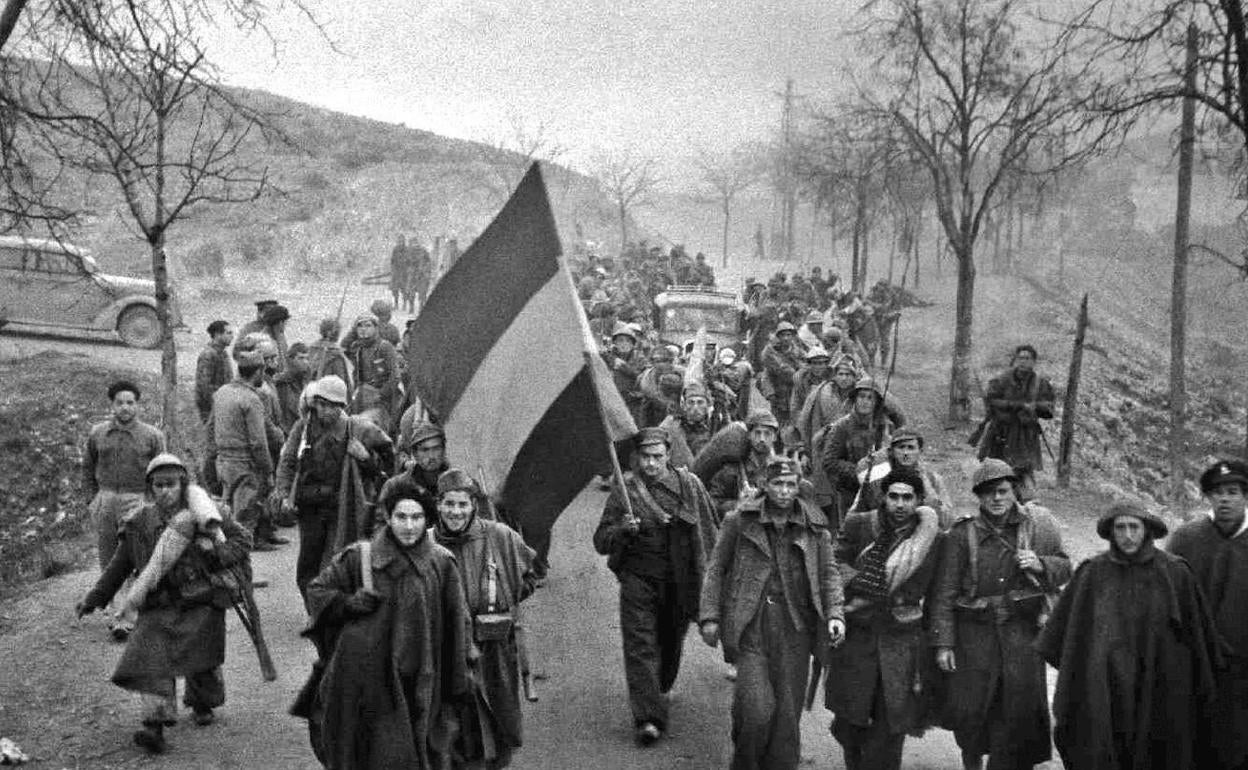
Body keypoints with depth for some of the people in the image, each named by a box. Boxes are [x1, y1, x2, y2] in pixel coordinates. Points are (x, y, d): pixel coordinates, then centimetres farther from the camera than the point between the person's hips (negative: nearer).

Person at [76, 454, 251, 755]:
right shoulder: (140, 524, 4)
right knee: (153, 659, -14)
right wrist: (95, 598, 17)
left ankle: (201, 704, 36)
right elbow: (119, 566, 15)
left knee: (202, 662, 6)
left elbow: (242, 539, 2)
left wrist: (219, 553, -16)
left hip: (202, 604, -1)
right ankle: (155, 725, -16)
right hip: (159, 607, 1)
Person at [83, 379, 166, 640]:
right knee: (108, 562, 10)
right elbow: (88, 467, 18)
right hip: (105, 499, 4)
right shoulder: (97, 433, 5)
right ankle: (116, 610, 25)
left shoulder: (152, 436, -3)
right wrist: (92, 499, 10)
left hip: (136, 501, -4)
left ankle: (126, 619, -12)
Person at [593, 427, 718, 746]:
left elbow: (709, 531, 9)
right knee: (640, 646, -10)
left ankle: (660, 689, 44)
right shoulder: (624, 490, -2)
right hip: (638, 579, -1)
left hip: (680, 582, 2)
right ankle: (649, 718, -11)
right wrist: (622, 528, -22)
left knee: (671, 641, 16)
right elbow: (601, 542, -2)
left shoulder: (689, 485, 0)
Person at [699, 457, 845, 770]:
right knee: (756, 708, -10)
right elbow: (716, 568, 5)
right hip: (750, 626, -2)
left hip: (795, 627, 2)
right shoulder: (740, 520, 1)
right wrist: (709, 615, -1)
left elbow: (828, 572, 9)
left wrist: (835, 614, -5)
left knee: (788, 712, 5)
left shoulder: (814, 525, 6)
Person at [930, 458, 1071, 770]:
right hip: (975, 633, -1)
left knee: (1019, 711, 0)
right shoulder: (961, 535, -2)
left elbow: (1065, 568, 13)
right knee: (969, 711, 2)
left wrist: (1040, 565, -10)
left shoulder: (1039, 526, 3)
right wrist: (943, 642, -5)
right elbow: (945, 593, -1)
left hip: (1022, 631, 1)